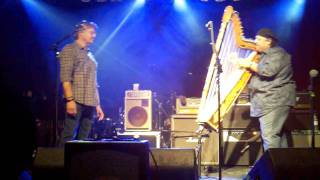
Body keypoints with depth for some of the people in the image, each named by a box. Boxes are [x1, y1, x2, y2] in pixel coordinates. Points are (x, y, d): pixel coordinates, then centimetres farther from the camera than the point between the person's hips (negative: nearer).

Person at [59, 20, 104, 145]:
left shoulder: (90, 55, 22)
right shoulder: (70, 50, 0)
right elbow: (65, 77, -11)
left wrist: (97, 104, 15)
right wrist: (70, 99, -20)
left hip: (90, 103, 7)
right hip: (76, 101, -7)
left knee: (83, 139, 6)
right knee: (69, 136, -10)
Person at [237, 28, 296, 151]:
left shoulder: (277, 53, -8)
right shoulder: (262, 55, 20)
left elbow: (268, 71, -23)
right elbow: (255, 73, 22)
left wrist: (250, 64, -13)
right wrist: (240, 63, 10)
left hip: (275, 100, -10)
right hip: (268, 101, 10)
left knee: (269, 135, -15)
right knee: (277, 133, 11)